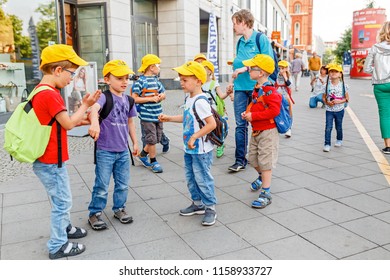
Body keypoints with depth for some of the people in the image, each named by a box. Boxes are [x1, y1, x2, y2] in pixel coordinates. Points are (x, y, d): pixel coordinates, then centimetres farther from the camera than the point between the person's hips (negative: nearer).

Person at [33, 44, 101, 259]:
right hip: (50, 161, -10)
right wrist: (85, 105, -7)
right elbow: (68, 123, -18)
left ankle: (64, 227, 41)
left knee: (61, 199, 24)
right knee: (62, 201, 3)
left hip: (49, 159, 10)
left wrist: (81, 120, 5)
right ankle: (58, 246, 16)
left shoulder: (44, 92, 9)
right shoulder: (49, 94, -23)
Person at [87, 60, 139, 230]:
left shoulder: (128, 100, 7)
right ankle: (95, 213, 22)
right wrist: (95, 123, -56)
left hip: (123, 151, 6)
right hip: (105, 151, -6)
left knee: (123, 184, 16)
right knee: (102, 185, 5)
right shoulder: (105, 97, -14)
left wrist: (135, 142, 19)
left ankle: (119, 208, 35)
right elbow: (94, 109, -36)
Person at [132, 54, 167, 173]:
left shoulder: (156, 80, 11)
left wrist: (160, 96, -5)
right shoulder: (140, 81, -10)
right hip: (147, 116, -7)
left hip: (158, 115, 7)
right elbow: (134, 99, -14)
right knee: (151, 139, 1)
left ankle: (143, 154, 34)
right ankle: (153, 161, 16)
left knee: (156, 139, 14)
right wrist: (151, 99, -18)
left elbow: (163, 94, 19)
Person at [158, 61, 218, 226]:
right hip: (189, 149, 10)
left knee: (203, 179, 2)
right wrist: (169, 118, 17)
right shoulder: (189, 99, 7)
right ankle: (198, 203, 35)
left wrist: (195, 136, -25)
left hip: (201, 150, -10)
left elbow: (212, 124, -27)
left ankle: (210, 208, 17)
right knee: (190, 177, 19)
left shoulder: (200, 101, -22)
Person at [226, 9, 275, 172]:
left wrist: (246, 68, -18)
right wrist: (234, 82, 11)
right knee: (240, 125, 1)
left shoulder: (261, 39, -6)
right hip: (241, 88, 5)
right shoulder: (240, 42, 13)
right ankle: (240, 160, 6)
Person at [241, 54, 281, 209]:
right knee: (253, 159, 19)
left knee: (265, 162, -3)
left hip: (267, 132, -9)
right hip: (256, 130, 9)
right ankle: (262, 177, 49)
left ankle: (266, 194, 6)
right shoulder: (256, 89, 9)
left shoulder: (269, 91, -20)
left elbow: (274, 110, -28)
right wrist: (247, 113, 2)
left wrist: (253, 116, -25)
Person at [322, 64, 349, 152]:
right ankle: (327, 144, -5)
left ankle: (339, 140, 37)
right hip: (329, 110, 0)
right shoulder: (327, 85, -4)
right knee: (328, 127, -7)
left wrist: (339, 101, -18)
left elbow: (347, 98, -2)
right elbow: (324, 97, 3)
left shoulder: (343, 85, -6)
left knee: (339, 127, 15)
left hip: (339, 110, 0)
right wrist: (327, 102, -17)